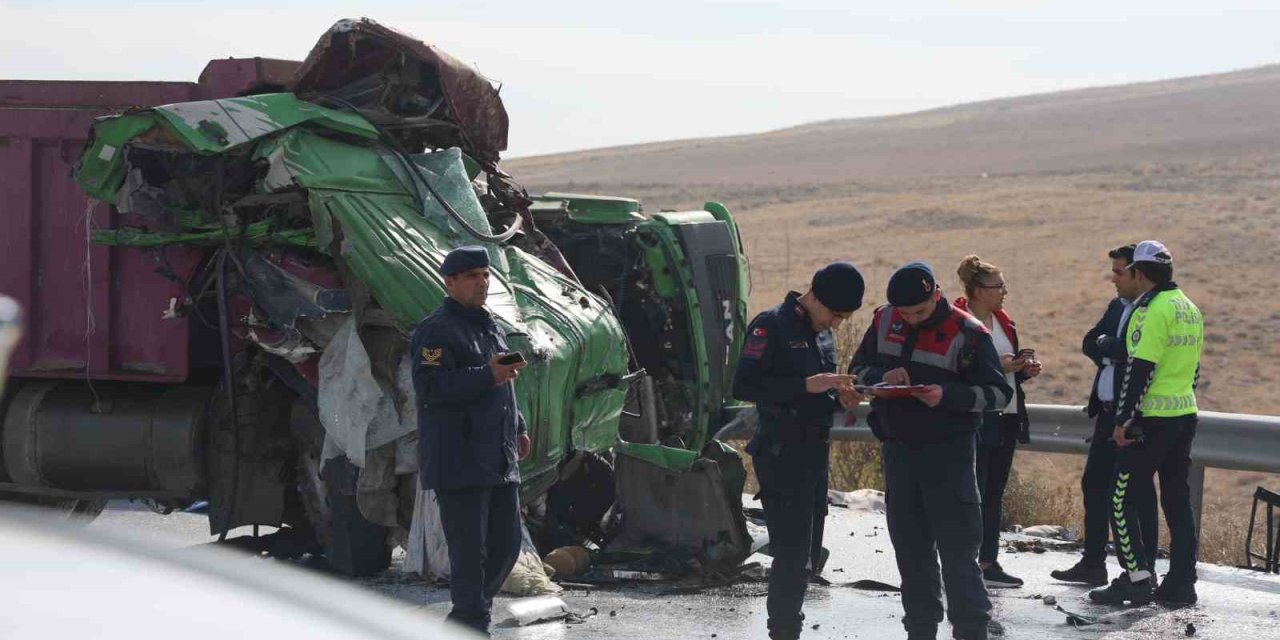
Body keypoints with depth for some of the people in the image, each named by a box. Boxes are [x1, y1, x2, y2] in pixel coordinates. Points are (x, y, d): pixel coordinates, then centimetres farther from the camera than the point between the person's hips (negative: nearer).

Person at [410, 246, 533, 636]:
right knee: (469, 549, -8)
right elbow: (429, 386, -22)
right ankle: (472, 625, -4)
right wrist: (487, 376, -27)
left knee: (506, 544, 12)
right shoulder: (436, 331, -9)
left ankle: (464, 619, 24)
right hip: (459, 462, -9)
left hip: (499, 459, 9)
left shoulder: (488, 327, 20)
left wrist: (517, 427, 24)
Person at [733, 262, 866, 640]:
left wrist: (839, 396, 2)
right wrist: (808, 385, -23)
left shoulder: (822, 334, 16)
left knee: (808, 558, 12)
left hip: (816, 451, 9)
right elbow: (743, 386, -18)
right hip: (782, 452, -9)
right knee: (792, 555, -13)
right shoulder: (772, 326, -10)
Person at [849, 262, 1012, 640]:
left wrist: (948, 395, -26)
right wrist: (881, 377, -9)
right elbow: (857, 369, 14)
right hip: (898, 450, 5)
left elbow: (999, 393, -11)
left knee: (957, 548, -7)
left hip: (947, 453, -5)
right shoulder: (884, 323, 4)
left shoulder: (967, 334, -11)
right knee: (910, 548, 10)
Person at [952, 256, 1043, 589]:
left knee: (994, 494, 11)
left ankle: (988, 563, 15)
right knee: (972, 494, -7)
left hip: (1006, 419, 8)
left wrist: (1025, 370, 5)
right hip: (975, 421, -8)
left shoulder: (1003, 321, 14)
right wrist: (997, 367, -21)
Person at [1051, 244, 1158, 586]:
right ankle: (1093, 563, 22)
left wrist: (1106, 345, -12)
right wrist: (1114, 351, -9)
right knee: (1094, 485, 13)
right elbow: (1089, 343, 11)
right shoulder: (1117, 306, 14)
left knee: (1137, 493, -2)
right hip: (1108, 413, 9)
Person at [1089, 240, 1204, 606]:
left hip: (1152, 419, -9)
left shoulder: (1152, 309, -14)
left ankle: (1136, 577, -8)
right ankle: (1181, 583, 11)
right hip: (1185, 415, 9)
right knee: (1177, 500, 11)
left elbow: (1140, 369, -18)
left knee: (1121, 497, -3)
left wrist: (1123, 420, -15)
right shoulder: (1190, 309, 13)